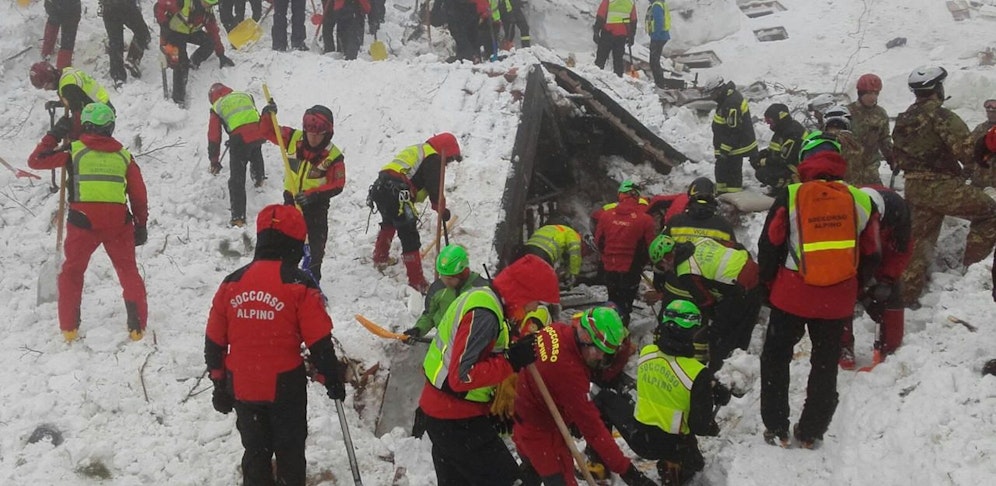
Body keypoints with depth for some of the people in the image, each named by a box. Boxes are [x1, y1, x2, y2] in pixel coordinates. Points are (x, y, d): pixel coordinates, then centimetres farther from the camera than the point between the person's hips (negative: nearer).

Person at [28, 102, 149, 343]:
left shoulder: (74, 150, 3)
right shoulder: (123, 155, 10)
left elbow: (35, 160, 11)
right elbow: (139, 194, 10)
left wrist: (54, 135, 22)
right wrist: (141, 224, 18)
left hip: (83, 221, -1)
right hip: (118, 223, 1)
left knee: (72, 272, 16)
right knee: (129, 271, 14)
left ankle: (69, 327, 15)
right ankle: (137, 326, 8)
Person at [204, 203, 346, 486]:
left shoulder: (232, 283, 0)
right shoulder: (300, 285, -13)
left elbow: (214, 341, 6)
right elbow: (319, 343, -11)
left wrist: (220, 383, 16)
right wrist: (332, 380, 3)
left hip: (242, 389, 4)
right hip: (285, 387, -3)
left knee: (255, 452, 18)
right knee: (289, 452, 13)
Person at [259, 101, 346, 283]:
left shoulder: (334, 156, -19)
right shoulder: (293, 139, -11)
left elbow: (336, 185, -18)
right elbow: (268, 131, -3)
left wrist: (314, 195, -30)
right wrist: (268, 116, -23)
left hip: (316, 206, -2)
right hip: (291, 200, 2)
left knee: (315, 247, 7)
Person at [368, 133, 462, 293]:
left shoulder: (418, 151, 30)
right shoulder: (433, 158, 2)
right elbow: (434, 188, -8)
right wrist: (441, 209, 0)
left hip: (379, 187, 10)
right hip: (396, 193, -10)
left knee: (389, 222, 36)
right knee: (409, 236, -8)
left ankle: (380, 258, 53)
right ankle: (417, 281, -9)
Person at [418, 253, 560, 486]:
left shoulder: (480, 297, 8)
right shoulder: (484, 315, -24)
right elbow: (461, 376, -29)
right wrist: (512, 360, -25)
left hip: (442, 413, 10)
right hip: (457, 421, -10)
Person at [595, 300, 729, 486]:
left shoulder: (646, 353, -10)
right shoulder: (698, 374, -26)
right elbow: (700, 425, -19)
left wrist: (711, 386, 7)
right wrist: (713, 428, 4)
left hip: (637, 437, 2)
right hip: (670, 447, -2)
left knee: (606, 398, 29)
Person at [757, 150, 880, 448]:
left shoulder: (790, 197, -10)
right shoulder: (861, 201, -1)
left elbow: (768, 247, -4)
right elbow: (870, 256, 6)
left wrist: (768, 285, 10)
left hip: (792, 295, -2)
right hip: (838, 300, 2)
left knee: (775, 359, 15)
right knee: (826, 364, 17)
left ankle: (776, 429, 18)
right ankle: (810, 432, 24)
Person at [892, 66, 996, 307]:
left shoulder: (903, 120, 9)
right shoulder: (941, 116, -16)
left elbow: (897, 155, 17)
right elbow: (964, 147, -22)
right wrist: (970, 166, -1)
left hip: (914, 188, 8)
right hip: (942, 186, -8)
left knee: (918, 239, 14)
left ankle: (907, 294, 15)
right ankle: (972, 264, 6)